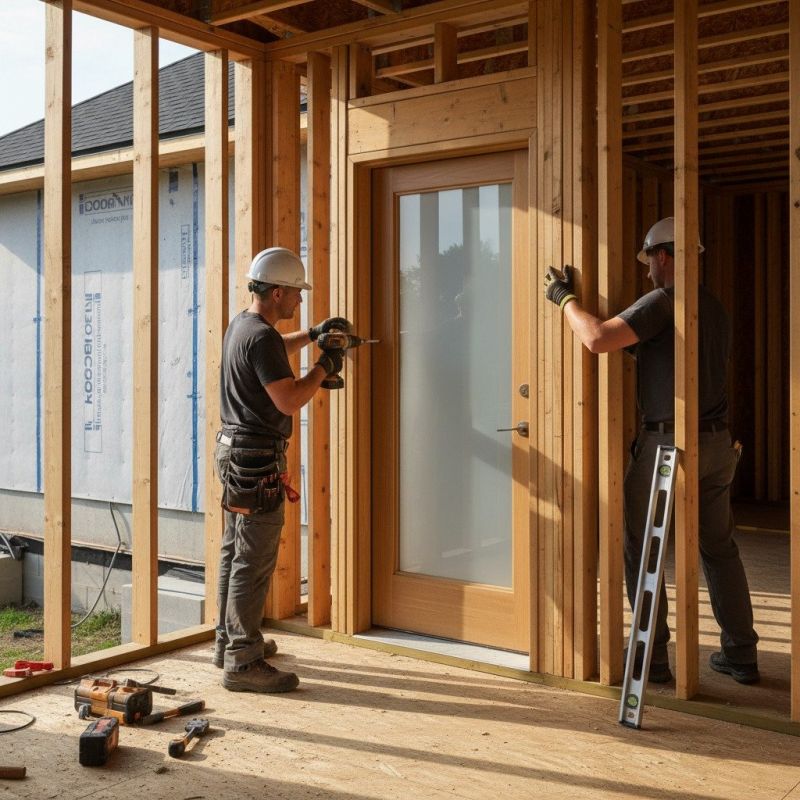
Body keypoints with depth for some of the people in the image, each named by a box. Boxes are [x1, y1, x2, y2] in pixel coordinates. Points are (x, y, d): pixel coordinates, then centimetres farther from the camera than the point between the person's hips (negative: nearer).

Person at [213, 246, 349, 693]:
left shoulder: (241, 326, 13)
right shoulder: (261, 337, -19)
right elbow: (289, 400, -25)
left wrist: (311, 335, 26)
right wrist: (324, 368, -11)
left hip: (235, 450, 11)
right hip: (258, 459, -11)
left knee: (236, 552, 18)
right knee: (254, 561, -8)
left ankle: (231, 640, 29)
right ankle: (243, 662, -4)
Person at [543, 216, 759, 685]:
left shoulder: (663, 302, -13)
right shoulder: (716, 309, 14)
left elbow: (598, 339, -24)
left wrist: (565, 298, -9)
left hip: (666, 442, -7)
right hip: (716, 442, 8)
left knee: (641, 548, 5)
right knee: (720, 548, 17)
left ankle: (653, 657, 7)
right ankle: (741, 654, 21)